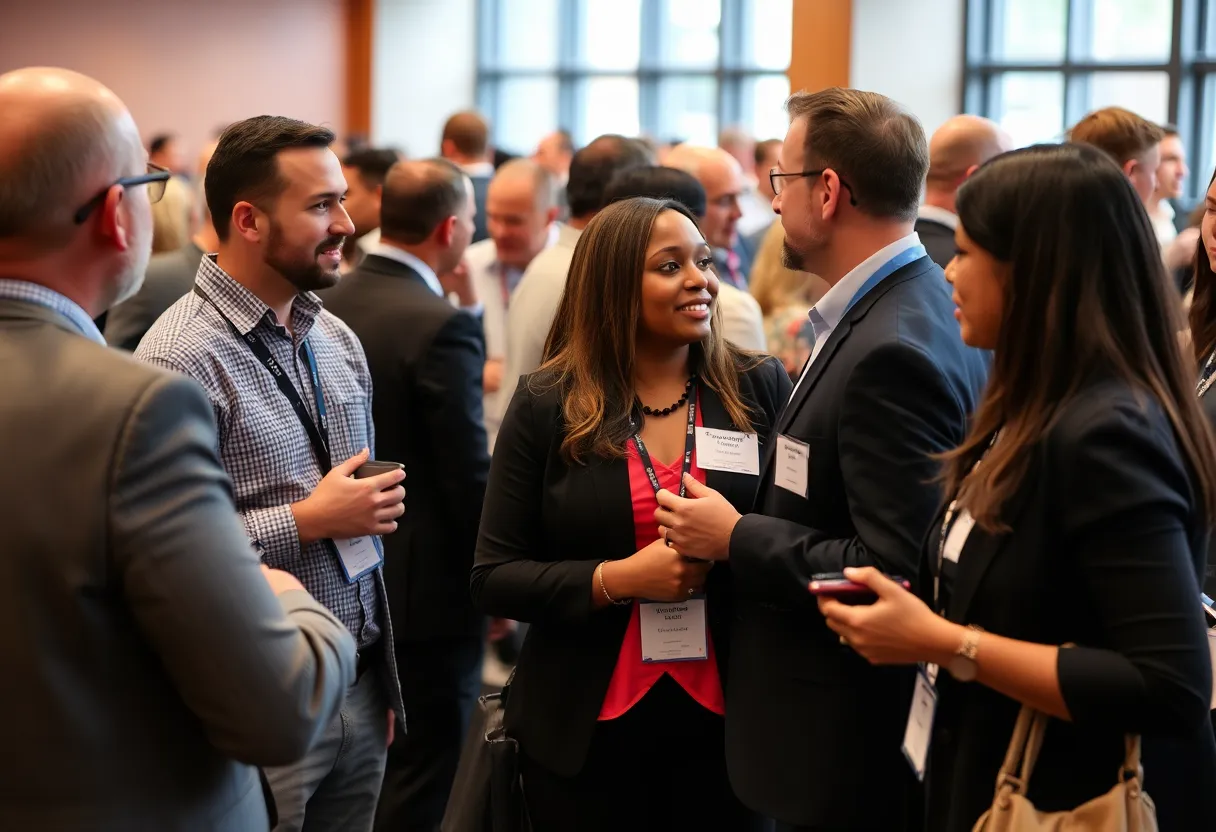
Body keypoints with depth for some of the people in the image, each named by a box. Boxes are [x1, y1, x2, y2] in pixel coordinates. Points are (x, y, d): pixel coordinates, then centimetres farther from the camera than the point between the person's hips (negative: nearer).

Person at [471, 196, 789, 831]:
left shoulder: (759, 390, 1)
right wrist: (612, 580, -17)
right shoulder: (546, 407, -2)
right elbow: (493, 578, -4)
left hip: (724, 718, 1)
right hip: (585, 727, -1)